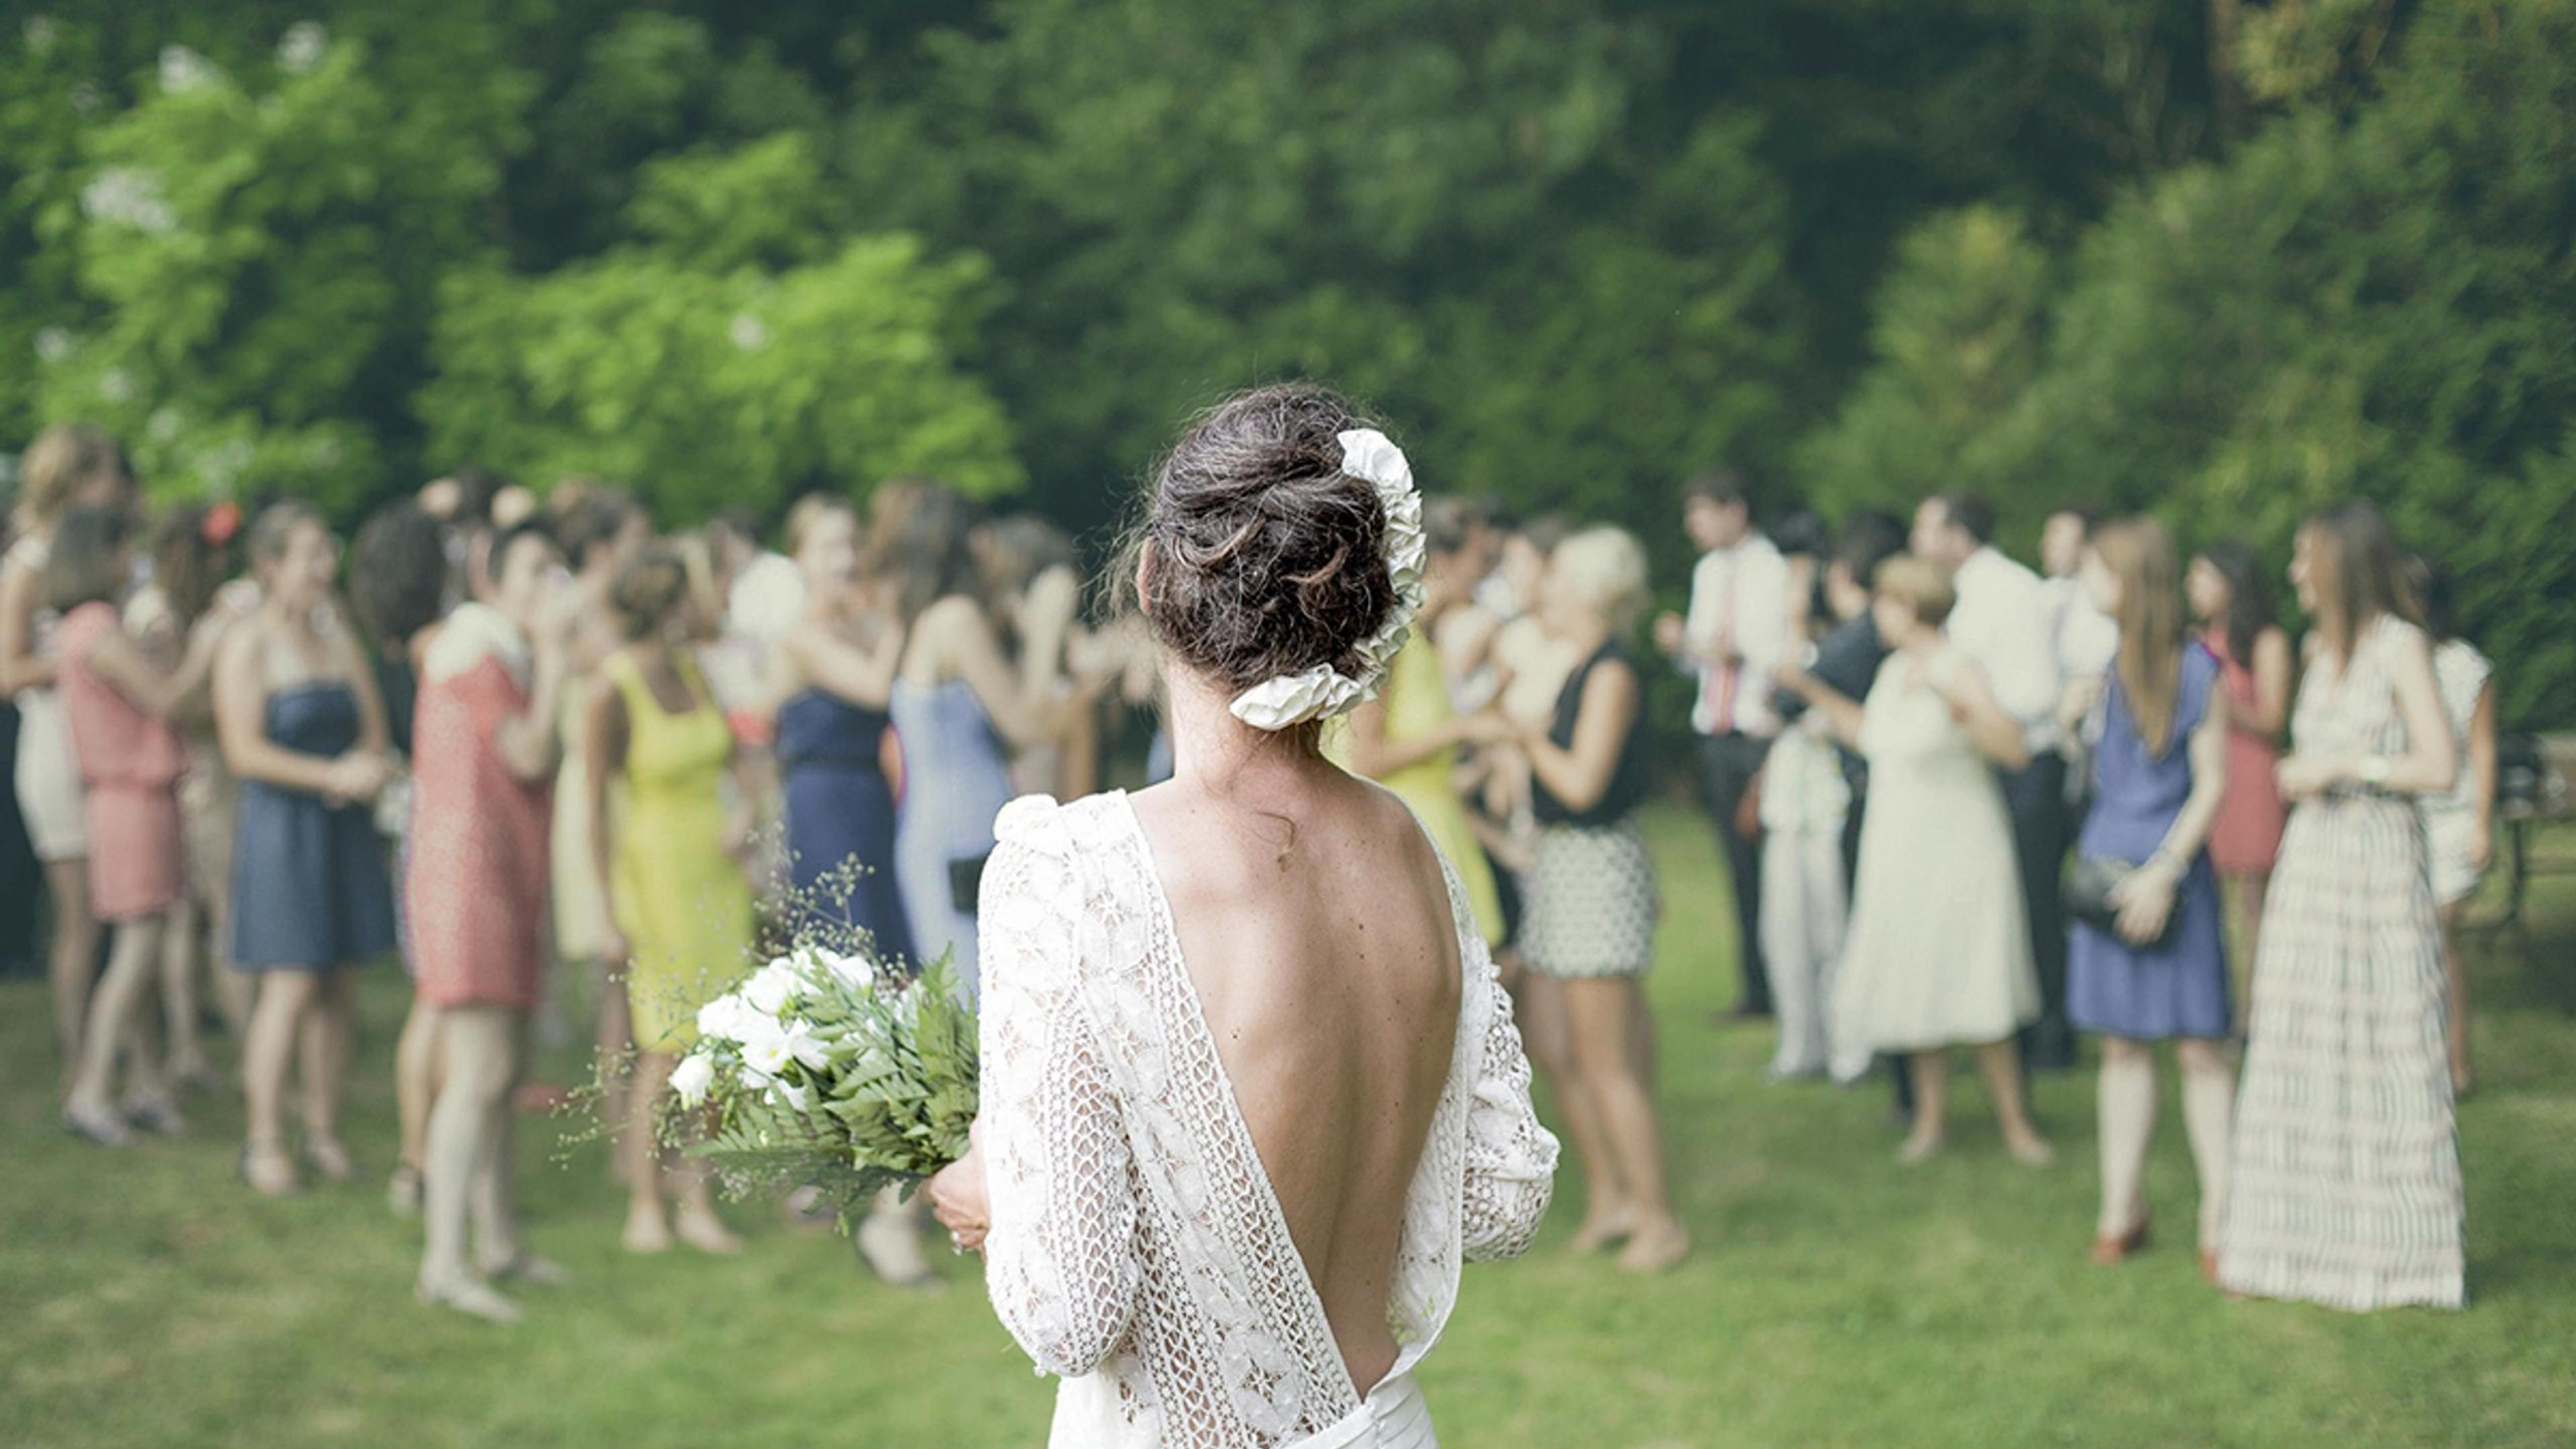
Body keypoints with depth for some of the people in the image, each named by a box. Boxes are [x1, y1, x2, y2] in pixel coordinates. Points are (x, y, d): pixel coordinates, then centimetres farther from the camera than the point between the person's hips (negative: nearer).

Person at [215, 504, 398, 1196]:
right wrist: (331, 776, -17)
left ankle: (324, 1132, 13)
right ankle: (264, 1141, -1)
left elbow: (373, 733, 14)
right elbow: (245, 751, -13)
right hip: (280, 827, -6)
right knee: (290, 986, -9)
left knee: (335, 986, 6)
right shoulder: (247, 644, -6)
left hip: (343, 828, 6)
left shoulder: (336, 632, 12)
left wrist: (370, 767, -9)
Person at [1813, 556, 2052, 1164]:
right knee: (1916, 989, 10)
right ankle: (1928, 1120, 20)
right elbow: (1873, 736, 25)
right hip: (1897, 853, 7)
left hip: (1957, 853, -7)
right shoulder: (1894, 669, 8)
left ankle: (2014, 1122, 5)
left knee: (1977, 998, -6)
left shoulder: (1954, 670, -16)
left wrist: (1955, 699, -36)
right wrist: (1814, 692, 22)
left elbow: (2014, 749, -26)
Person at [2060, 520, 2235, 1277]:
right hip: (2105, 863, 5)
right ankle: (2122, 1208, 15)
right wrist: (2073, 721, -1)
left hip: (2172, 866, -5)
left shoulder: (2194, 669, -7)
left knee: (2199, 1044, -4)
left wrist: (2163, 872, -13)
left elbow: (2212, 784, -7)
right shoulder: (2102, 664, 9)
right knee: (2121, 1043, 9)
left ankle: (2218, 1217, 2)